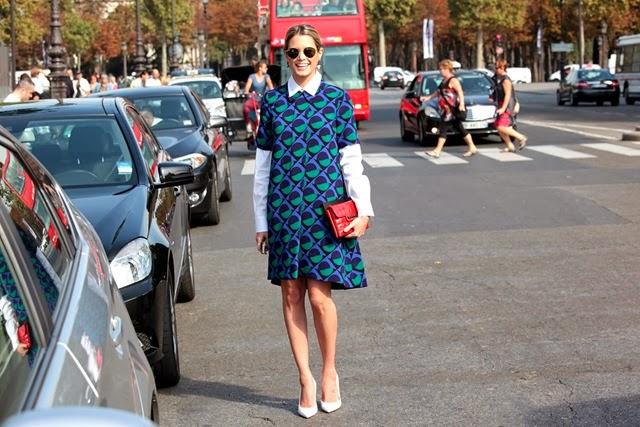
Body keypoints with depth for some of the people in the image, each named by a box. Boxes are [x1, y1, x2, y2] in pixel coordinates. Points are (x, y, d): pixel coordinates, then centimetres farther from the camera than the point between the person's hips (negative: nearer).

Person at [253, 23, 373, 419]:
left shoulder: (337, 99, 3)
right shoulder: (273, 101, 8)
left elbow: (351, 160, 3)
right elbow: (263, 164, 10)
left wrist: (363, 209, -3)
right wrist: (261, 220, 8)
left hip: (326, 208, -2)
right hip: (284, 208, 2)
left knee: (320, 295, -5)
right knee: (291, 295, 4)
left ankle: (330, 372, 17)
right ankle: (305, 379, 15)